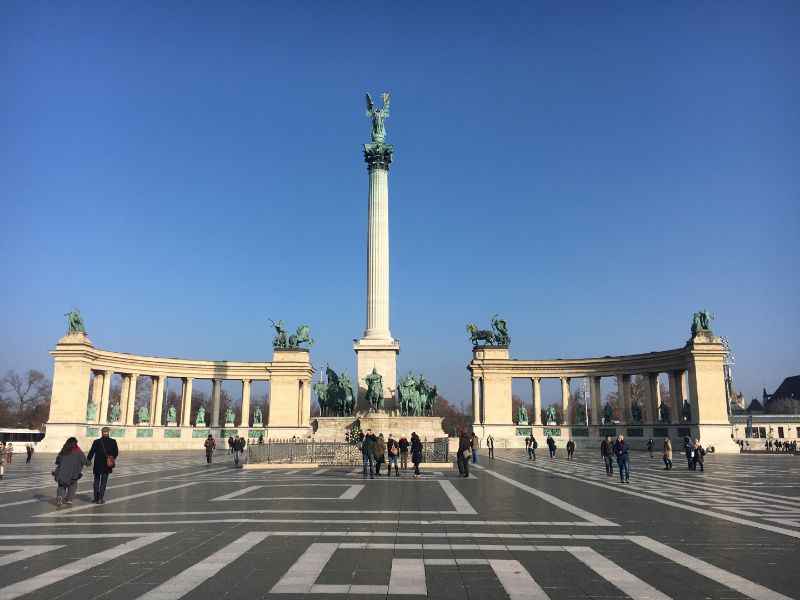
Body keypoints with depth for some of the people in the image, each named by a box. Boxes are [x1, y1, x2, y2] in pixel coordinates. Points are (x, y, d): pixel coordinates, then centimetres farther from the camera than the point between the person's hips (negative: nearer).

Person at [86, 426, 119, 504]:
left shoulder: (96, 442, -6)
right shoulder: (113, 442, -3)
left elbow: (91, 452, -6)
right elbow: (116, 452, 3)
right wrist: (112, 459, 20)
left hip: (98, 465, 0)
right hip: (107, 465, 0)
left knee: (96, 480, 15)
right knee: (104, 481, 7)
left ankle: (96, 498, 14)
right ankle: (101, 498, 1)